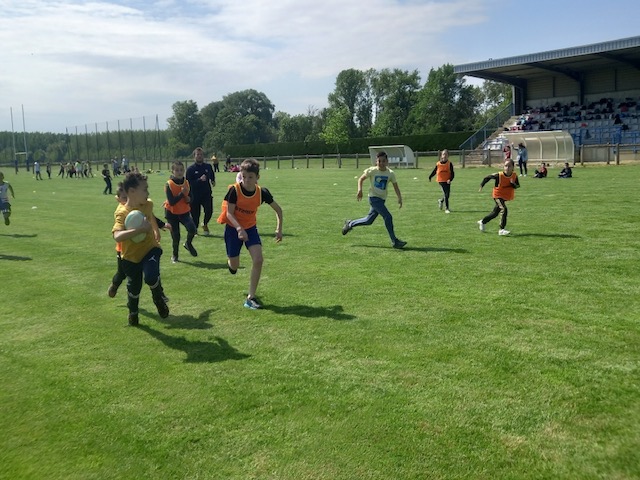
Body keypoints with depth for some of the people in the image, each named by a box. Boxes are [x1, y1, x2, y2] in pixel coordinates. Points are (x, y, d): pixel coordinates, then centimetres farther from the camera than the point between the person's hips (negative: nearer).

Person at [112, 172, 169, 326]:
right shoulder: (122, 213, -25)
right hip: (131, 256, -2)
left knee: (151, 276, -26)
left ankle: (159, 299, 6)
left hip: (150, 249, 2)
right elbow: (117, 236, -41)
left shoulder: (148, 204, -7)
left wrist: (156, 232, 31)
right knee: (134, 287, 13)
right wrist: (140, 229, -48)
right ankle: (133, 312, 44)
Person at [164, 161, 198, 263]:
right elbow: (171, 202, -22)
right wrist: (181, 193, -26)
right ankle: (174, 256, 27)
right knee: (175, 236, 3)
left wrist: (188, 199, -14)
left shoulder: (186, 183, -2)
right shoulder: (169, 184, -15)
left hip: (185, 212, 3)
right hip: (172, 213, -2)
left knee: (192, 229, -22)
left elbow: (190, 197, 9)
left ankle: (188, 244, 10)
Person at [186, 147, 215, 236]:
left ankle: (205, 224, 18)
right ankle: (195, 228, 28)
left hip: (207, 193, 2)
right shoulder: (190, 168, -4)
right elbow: (188, 182, -12)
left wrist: (213, 181, 12)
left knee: (209, 211, -13)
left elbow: (212, 176, 28)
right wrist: (200, 180, -20)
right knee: (195, 213, 3)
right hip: (195, 195, -2)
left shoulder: (208, 167, 8)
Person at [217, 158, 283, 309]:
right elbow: (229, 213, -19)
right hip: (233, 228, -2)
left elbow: (278, 209, 0)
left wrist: (279, 229, -7)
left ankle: (251, 297, -5)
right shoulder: (234, 190, -22)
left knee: (258, 260, -16)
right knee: (234, 267, 6)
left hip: (250, 228, 2)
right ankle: (230, 261, 48)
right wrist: (239, 229, -35)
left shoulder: (262, 192, -14)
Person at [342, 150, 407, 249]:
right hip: (374, 197, -5)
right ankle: (395, 241, -8)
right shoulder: (372, 171, -8)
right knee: (388, 217, -17)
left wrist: (399, 198, -13)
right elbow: (361, 179, 4)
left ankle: (350, 224, 36)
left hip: (382, 199, 5)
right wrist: (360, 190, -10)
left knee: (369, 220, 13)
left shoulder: (390, 173, -1)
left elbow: (396, 187, 1)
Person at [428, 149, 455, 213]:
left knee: (447, 195, 9)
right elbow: (434, 171, 13)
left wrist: (450, 179, -19)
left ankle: (441, 201, 42)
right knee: (445, 194, -10)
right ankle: (446, 208, -3)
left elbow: (452, 173, -4)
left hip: (447, 181, 2)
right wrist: (430, 177, 9)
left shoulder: (449, 164, -2)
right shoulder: (438, 164, 0)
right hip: (441, 181, -2)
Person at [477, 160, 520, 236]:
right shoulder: (499, 175, -21)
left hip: (506, 197, 6)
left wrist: (514, 184, -22)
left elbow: (518, 186, -1)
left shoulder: (514, 176, -10)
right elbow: (487, 177, -9)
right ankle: (501, 230, -21)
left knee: (495, 212, 16)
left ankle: (482, 222, 39)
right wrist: (481, 185, -7)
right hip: (498, 195, -6)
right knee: (503, 209, -26)